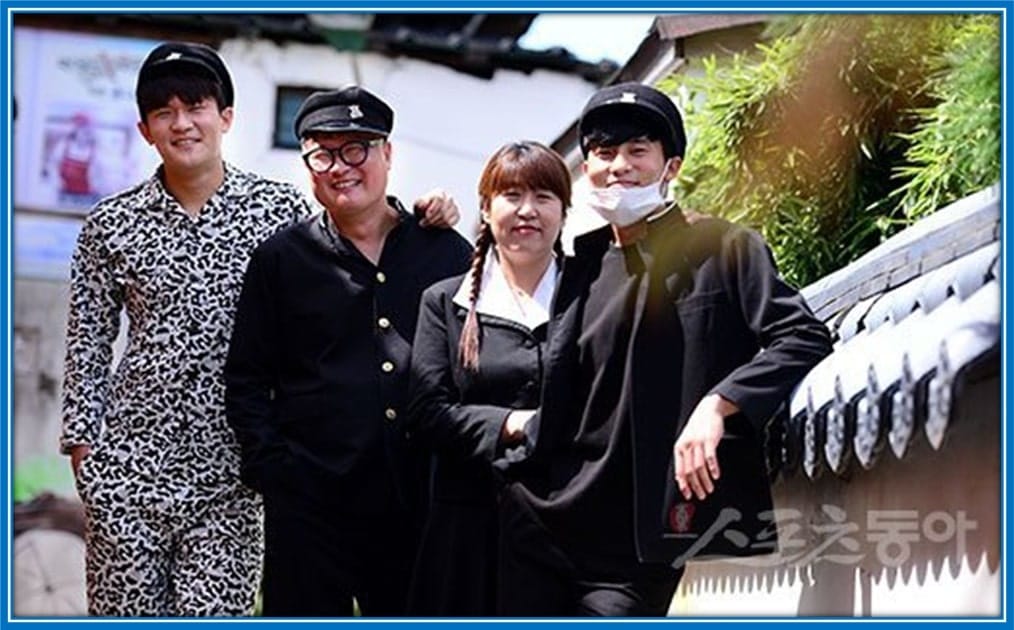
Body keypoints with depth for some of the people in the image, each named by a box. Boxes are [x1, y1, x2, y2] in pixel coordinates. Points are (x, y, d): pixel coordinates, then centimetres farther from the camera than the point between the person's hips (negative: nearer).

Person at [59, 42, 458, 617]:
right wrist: (81, 440, 5)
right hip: (130, 457, 0)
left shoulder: (278, 207, 3)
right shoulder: (112, 224, 3)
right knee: (127, 611, 4)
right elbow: (89, 343, 9)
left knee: (213, 614, -5)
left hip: (227, 464, 0)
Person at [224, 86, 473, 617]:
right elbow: (246, 381, 7)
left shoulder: (448, 254, 9)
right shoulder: (280, 259, 7)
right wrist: (272, 469, -4)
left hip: (422, 507, 1)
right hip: (311, 506, -1)